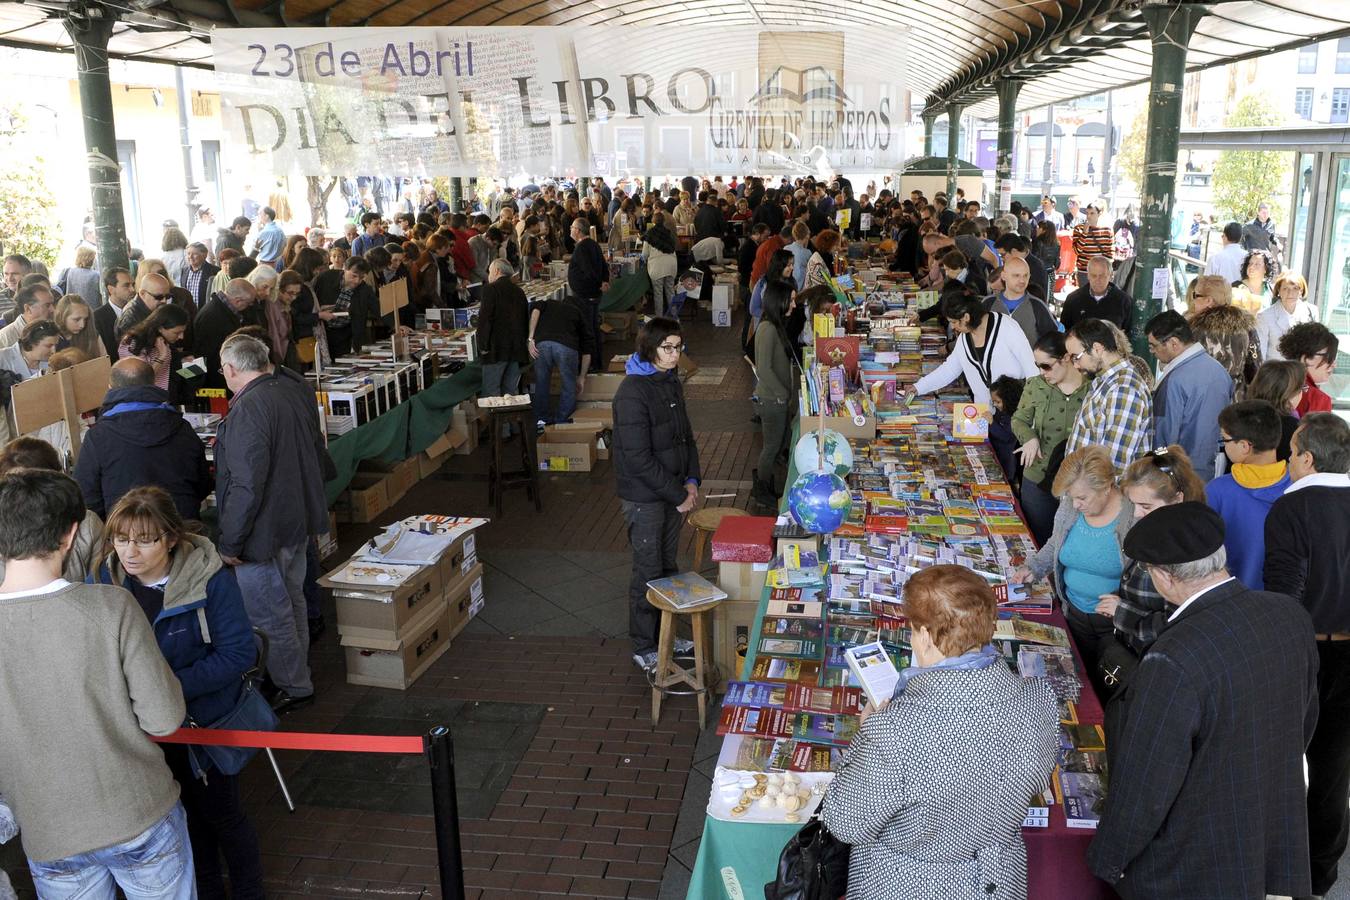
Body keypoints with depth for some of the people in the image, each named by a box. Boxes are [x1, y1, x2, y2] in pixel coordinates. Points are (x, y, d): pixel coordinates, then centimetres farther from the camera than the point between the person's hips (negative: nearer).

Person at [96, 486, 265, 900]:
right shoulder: (109, 579, -10)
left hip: (206, 718, -4)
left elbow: (238, 653, -23)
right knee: (187, 814, 21)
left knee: (221, 811, 12)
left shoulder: (210, 578, -25)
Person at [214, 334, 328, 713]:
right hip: (299, 521, 10)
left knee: (270, 615, 5)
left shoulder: (247, 411, -23)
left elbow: (247, 486, -26)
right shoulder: (295, 393, 4)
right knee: (291, 602, 23)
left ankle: (293, 687, 17)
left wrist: (230, 543, -17)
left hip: (264, 532, -9)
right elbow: (316, 453, 16)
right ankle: (296, 677, 38)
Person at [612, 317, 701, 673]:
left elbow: (685, 434, 14)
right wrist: (678, 495, -18)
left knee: (668, 565, 18)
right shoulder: (632, 393, -22)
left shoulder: (671, 382, 6)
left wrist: (691, 480, 1)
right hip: (644, 496, -8)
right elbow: (638, 457, -24)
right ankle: (644, 648, 19)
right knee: (649, 572, 3)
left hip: (673, 490, 8)